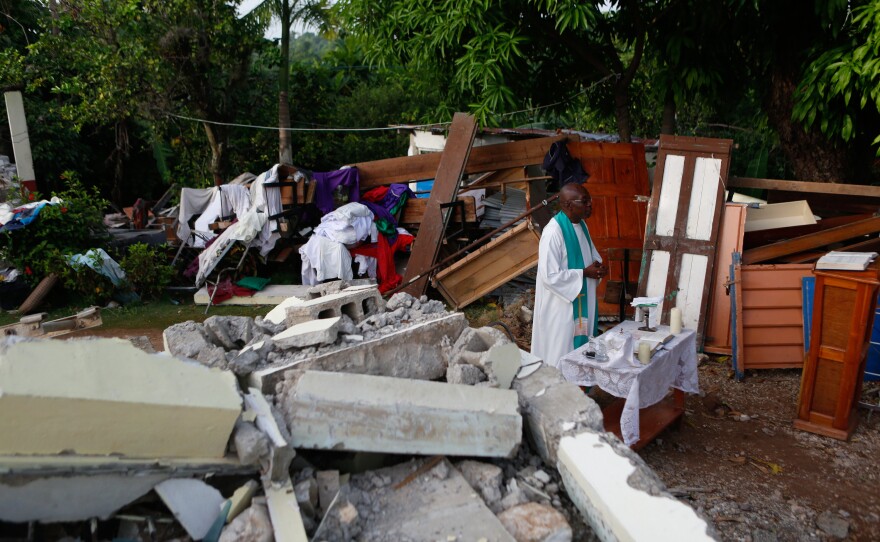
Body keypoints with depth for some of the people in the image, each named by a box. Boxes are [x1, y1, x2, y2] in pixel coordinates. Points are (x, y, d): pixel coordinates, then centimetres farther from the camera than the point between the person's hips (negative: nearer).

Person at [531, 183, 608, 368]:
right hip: (562, 305, -8)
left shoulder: (581, 224, 3)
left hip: (583, 302, 9)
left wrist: (598, 266, -5)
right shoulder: (553, 232, -24)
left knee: (581, 347, 18)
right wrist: (584, 273, -20)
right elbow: (550, 276, -25)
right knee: (562, 353, 4)